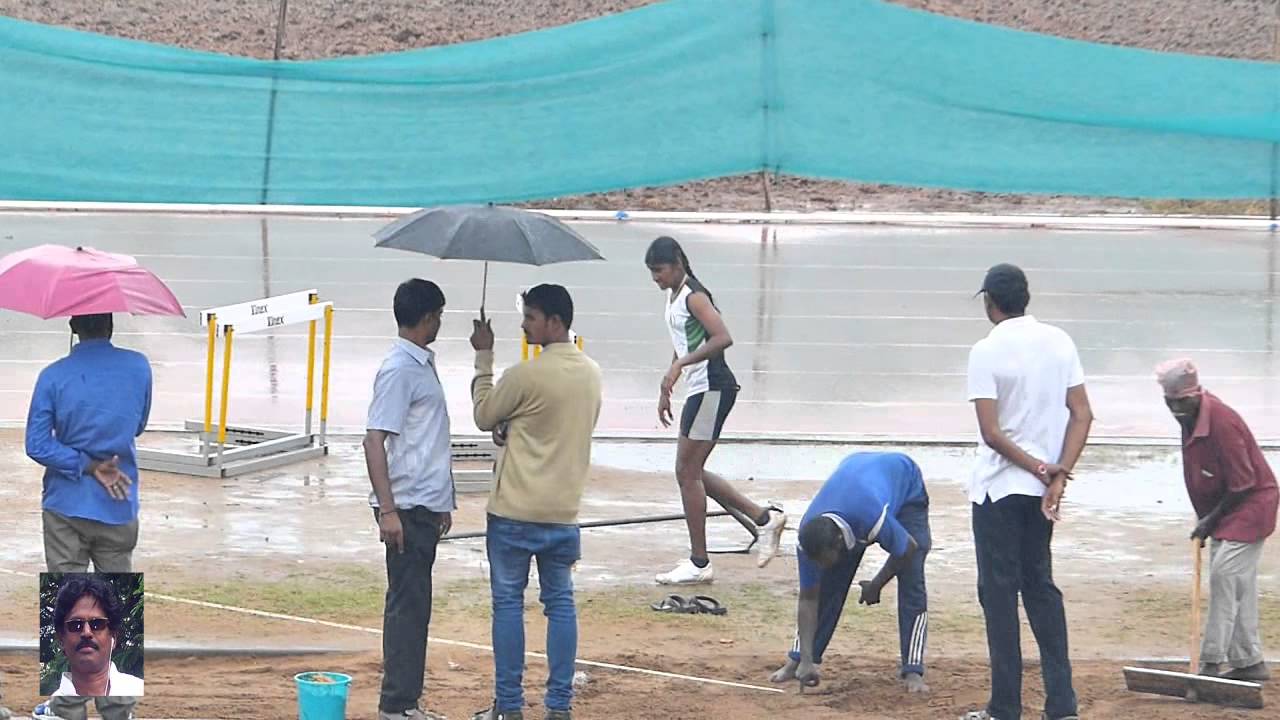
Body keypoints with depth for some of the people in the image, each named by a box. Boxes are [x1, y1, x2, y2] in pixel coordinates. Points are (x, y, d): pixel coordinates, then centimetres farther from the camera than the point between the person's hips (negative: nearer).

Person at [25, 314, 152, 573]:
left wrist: (88, 465, -10)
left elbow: (37, 445, -13)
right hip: (118, 507, 2)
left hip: (67, 505, -2)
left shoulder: (53, 376, -9)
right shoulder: (138, 368, -4)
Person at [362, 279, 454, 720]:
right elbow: (375, 441, -19)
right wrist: (388, 510, -23)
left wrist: (443, 503, 25)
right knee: (407, 605, -6)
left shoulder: (422, 365, 15)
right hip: (407, 508, -9)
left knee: (414, 605, 11)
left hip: (426, 505, 9)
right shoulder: (399, 370, -15)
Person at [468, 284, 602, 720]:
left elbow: (484, 416, -1)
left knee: (508, 603, 4)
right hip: (564, 511, 5)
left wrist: (483, 357, 5)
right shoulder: (590, 374, 5)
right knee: (560, 603, 9)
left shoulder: (524, 377, -17)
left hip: (515, 512, -5)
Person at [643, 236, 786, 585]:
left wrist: (679, 366, -31)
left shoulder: (694, 296, -14)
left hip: (712, 387, -10)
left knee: (688, 472, -7)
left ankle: (698, 565, -2)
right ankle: (764, 517, 19)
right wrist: (665, 390, 26)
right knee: (690, 472, 13)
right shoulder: (674, 296, 16)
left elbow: (723, 338, -28)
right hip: (699, 389, 10)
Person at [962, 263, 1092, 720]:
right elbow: (1082, 415, -1)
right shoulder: (1059, 342, 3)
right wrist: (1058, 474, -6)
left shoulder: (987, 352, -13)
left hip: (998, 488, -6)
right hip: (1042, 490, 6)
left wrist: (1039, 469, -11)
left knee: (999, 592, 1)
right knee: (1040, 587, 14)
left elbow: (991, 433, -19)